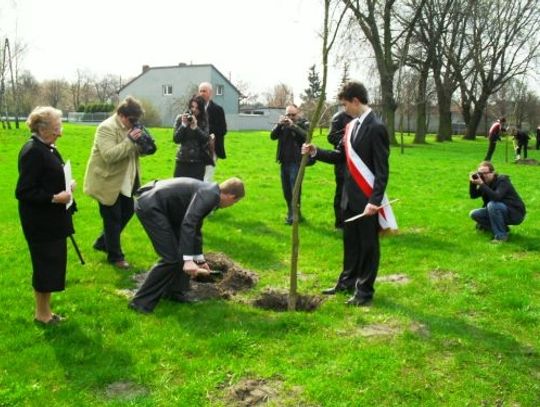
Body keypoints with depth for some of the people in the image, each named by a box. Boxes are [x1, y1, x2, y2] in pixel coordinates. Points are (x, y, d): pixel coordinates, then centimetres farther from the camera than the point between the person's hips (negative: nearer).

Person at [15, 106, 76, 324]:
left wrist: (65, 186, 3)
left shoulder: (47, 148, 8)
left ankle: (45, 310, 29)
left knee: (53, 264, 16)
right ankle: (41, 313, 20)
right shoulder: (32, 152, -20)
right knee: (46, 265, 3)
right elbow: (23, 192, -21)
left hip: (52, 220, 9)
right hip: (40, 222, -9)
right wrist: (55, 198, -22)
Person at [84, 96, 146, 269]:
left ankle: (102, 242, 35)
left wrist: (141, 145, -9)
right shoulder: (107, 128, -21)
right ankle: (115, 256, 17)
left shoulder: (129, 127, 7)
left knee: (127, 212, 17)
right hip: (108, 183, -9)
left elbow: (134, 151, 13)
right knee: (113, 219, 2)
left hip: (125, 182, 9)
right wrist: (130, 140, -32)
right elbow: (109, 155, -31)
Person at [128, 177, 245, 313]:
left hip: (157, 205, 10)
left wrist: (199, 259, 37)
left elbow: (195, 226, 28)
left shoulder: (208, 193, 16)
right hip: (150, 206, -10)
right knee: (171, 257, -7)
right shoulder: (209, 195, -14)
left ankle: (175, 291, 29)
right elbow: (188, 224, -26)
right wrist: (188, 260, -29)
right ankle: (141, 301, 2)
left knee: (183, 249, 17)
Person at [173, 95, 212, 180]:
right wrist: (183, 125, -14)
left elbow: (206, 139, -7)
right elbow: (176, 139, -1)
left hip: (198, 161, -1)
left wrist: (195, 127, -18)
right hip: (182, 160, 1)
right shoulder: (180, 118, 4)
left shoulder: (204, 121, 3)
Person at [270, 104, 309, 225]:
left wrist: (293, 126, -23)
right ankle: (291, 211, 26)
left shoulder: (304, 124, -2)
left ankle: (294, 214, -4)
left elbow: (306, 136, -20)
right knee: (286, 189, 13)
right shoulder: (283, 124, 11)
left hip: (297, 162, -6)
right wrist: (279, 125, -14)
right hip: (284, 162, 6)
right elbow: (273, 136, 1)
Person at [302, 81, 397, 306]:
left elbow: (382, 169, -18)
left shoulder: (376, 128, -16)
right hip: (350, 196, 8)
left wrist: (375, 201, -22)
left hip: (367, 199, -8)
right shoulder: (351, 126, 9)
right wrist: (316, 152, 0)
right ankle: (348, 281, 32)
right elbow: (341, 156, 14)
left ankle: (365, 290, 16)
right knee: (350, 242, 18)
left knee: (368, 244, 5)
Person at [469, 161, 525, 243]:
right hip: (498, 211, 8)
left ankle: (501, 236, -22)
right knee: (474, 214, -5)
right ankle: (502, 228, 3)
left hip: (516, 214, -8)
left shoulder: (502, 181, -20)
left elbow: (496, 197, -37)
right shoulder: (486, 182, 1)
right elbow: (473, 196, 0)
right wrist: (472, 183, -16)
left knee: (492, 205, -34)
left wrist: (481, 184, -38)